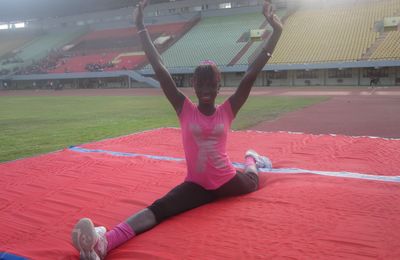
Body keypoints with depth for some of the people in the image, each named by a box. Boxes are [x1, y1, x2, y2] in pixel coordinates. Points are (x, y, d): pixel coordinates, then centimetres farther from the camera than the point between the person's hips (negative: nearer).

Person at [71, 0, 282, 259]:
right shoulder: (185, 110, -12)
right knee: (157, 209, -28)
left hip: (228, 182, 3)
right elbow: (160, 70, -17)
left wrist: (277, 31, -19)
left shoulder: (227, 111, -10)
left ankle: (251, 159, 68)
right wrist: (141, 27, -19)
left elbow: (252, 73, -16)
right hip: (197, 185, -2)